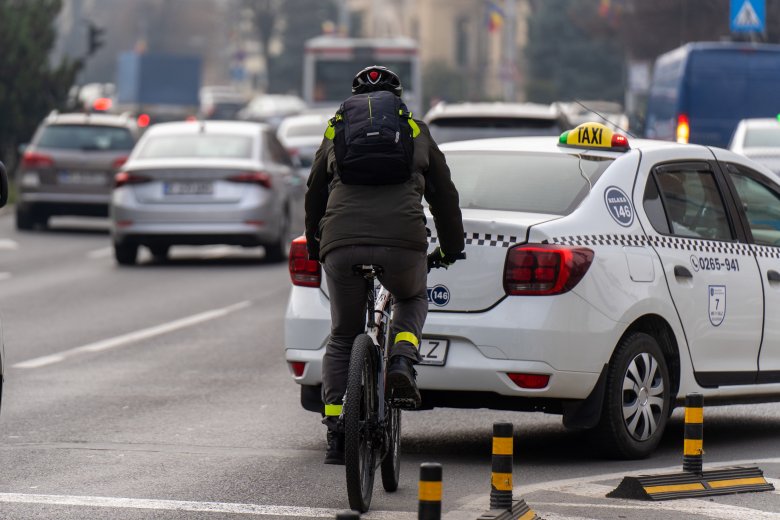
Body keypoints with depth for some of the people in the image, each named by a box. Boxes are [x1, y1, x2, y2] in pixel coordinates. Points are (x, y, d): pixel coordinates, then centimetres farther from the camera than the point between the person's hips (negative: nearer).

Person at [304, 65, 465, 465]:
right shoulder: (415, 131, 20)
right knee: (412, 300, 31)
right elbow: (444, 195, 26)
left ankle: (336, 436, 7)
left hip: (342, 243, 1)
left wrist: (314, 248, 45)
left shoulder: (336, 131, 23)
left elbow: (315, 195, 31)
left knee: (342, 338, 15)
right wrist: (451, 248, 40)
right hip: (403, 241, -1)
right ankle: (402, 363, 3)